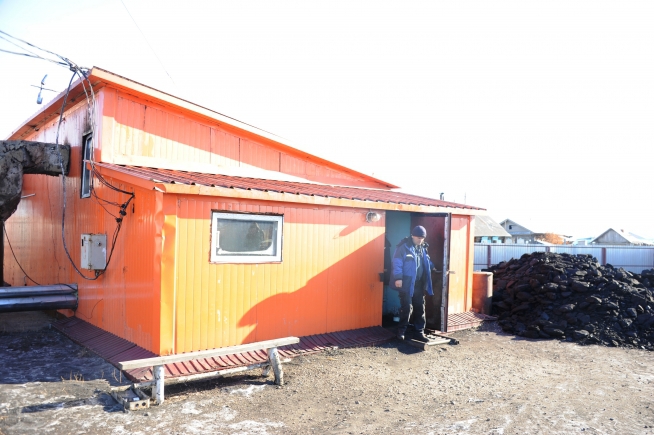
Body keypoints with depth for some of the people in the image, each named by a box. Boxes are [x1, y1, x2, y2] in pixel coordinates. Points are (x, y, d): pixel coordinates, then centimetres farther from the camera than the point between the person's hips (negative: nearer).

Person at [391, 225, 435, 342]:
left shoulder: (422, 248, 14)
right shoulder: (403, 247, -9)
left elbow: (427, 262, 29)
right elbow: (397, 263, -14)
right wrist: (398, 278, -19)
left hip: (419, 284, 7)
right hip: (406, 283, -7)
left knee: (420, 308, 7)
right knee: (406, 307, -5)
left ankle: (419, 332, 15)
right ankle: (401, 331, 11)